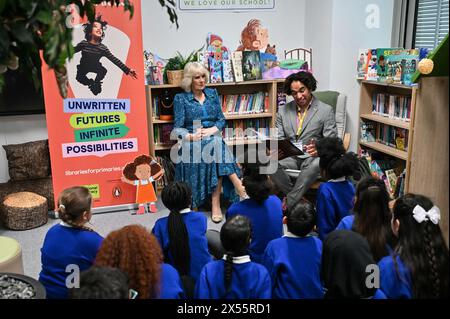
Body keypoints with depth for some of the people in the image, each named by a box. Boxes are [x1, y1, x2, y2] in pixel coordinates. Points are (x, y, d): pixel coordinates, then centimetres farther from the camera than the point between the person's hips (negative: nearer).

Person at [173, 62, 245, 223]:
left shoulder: (212, 93, 16)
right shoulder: (181, 98, 7)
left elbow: (221, 119, 12)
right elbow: (177, 128, 1)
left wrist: (212, 130, -9)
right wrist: (191, 136, -19)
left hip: (213, 137, 3)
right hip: (192, 142, -3)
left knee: (217, 145, -33)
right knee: (216, 145, -33)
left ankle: (216, 203, -34)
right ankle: (242, 191, -34)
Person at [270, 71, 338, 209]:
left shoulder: (326, 110, 5)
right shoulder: (283, 110, 14)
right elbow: (278, 137, 11)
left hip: (312, 157, -2)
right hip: (289, 156, 2)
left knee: (316, 164, -38)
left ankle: (287, 206, -29)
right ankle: (300, 200, -18)